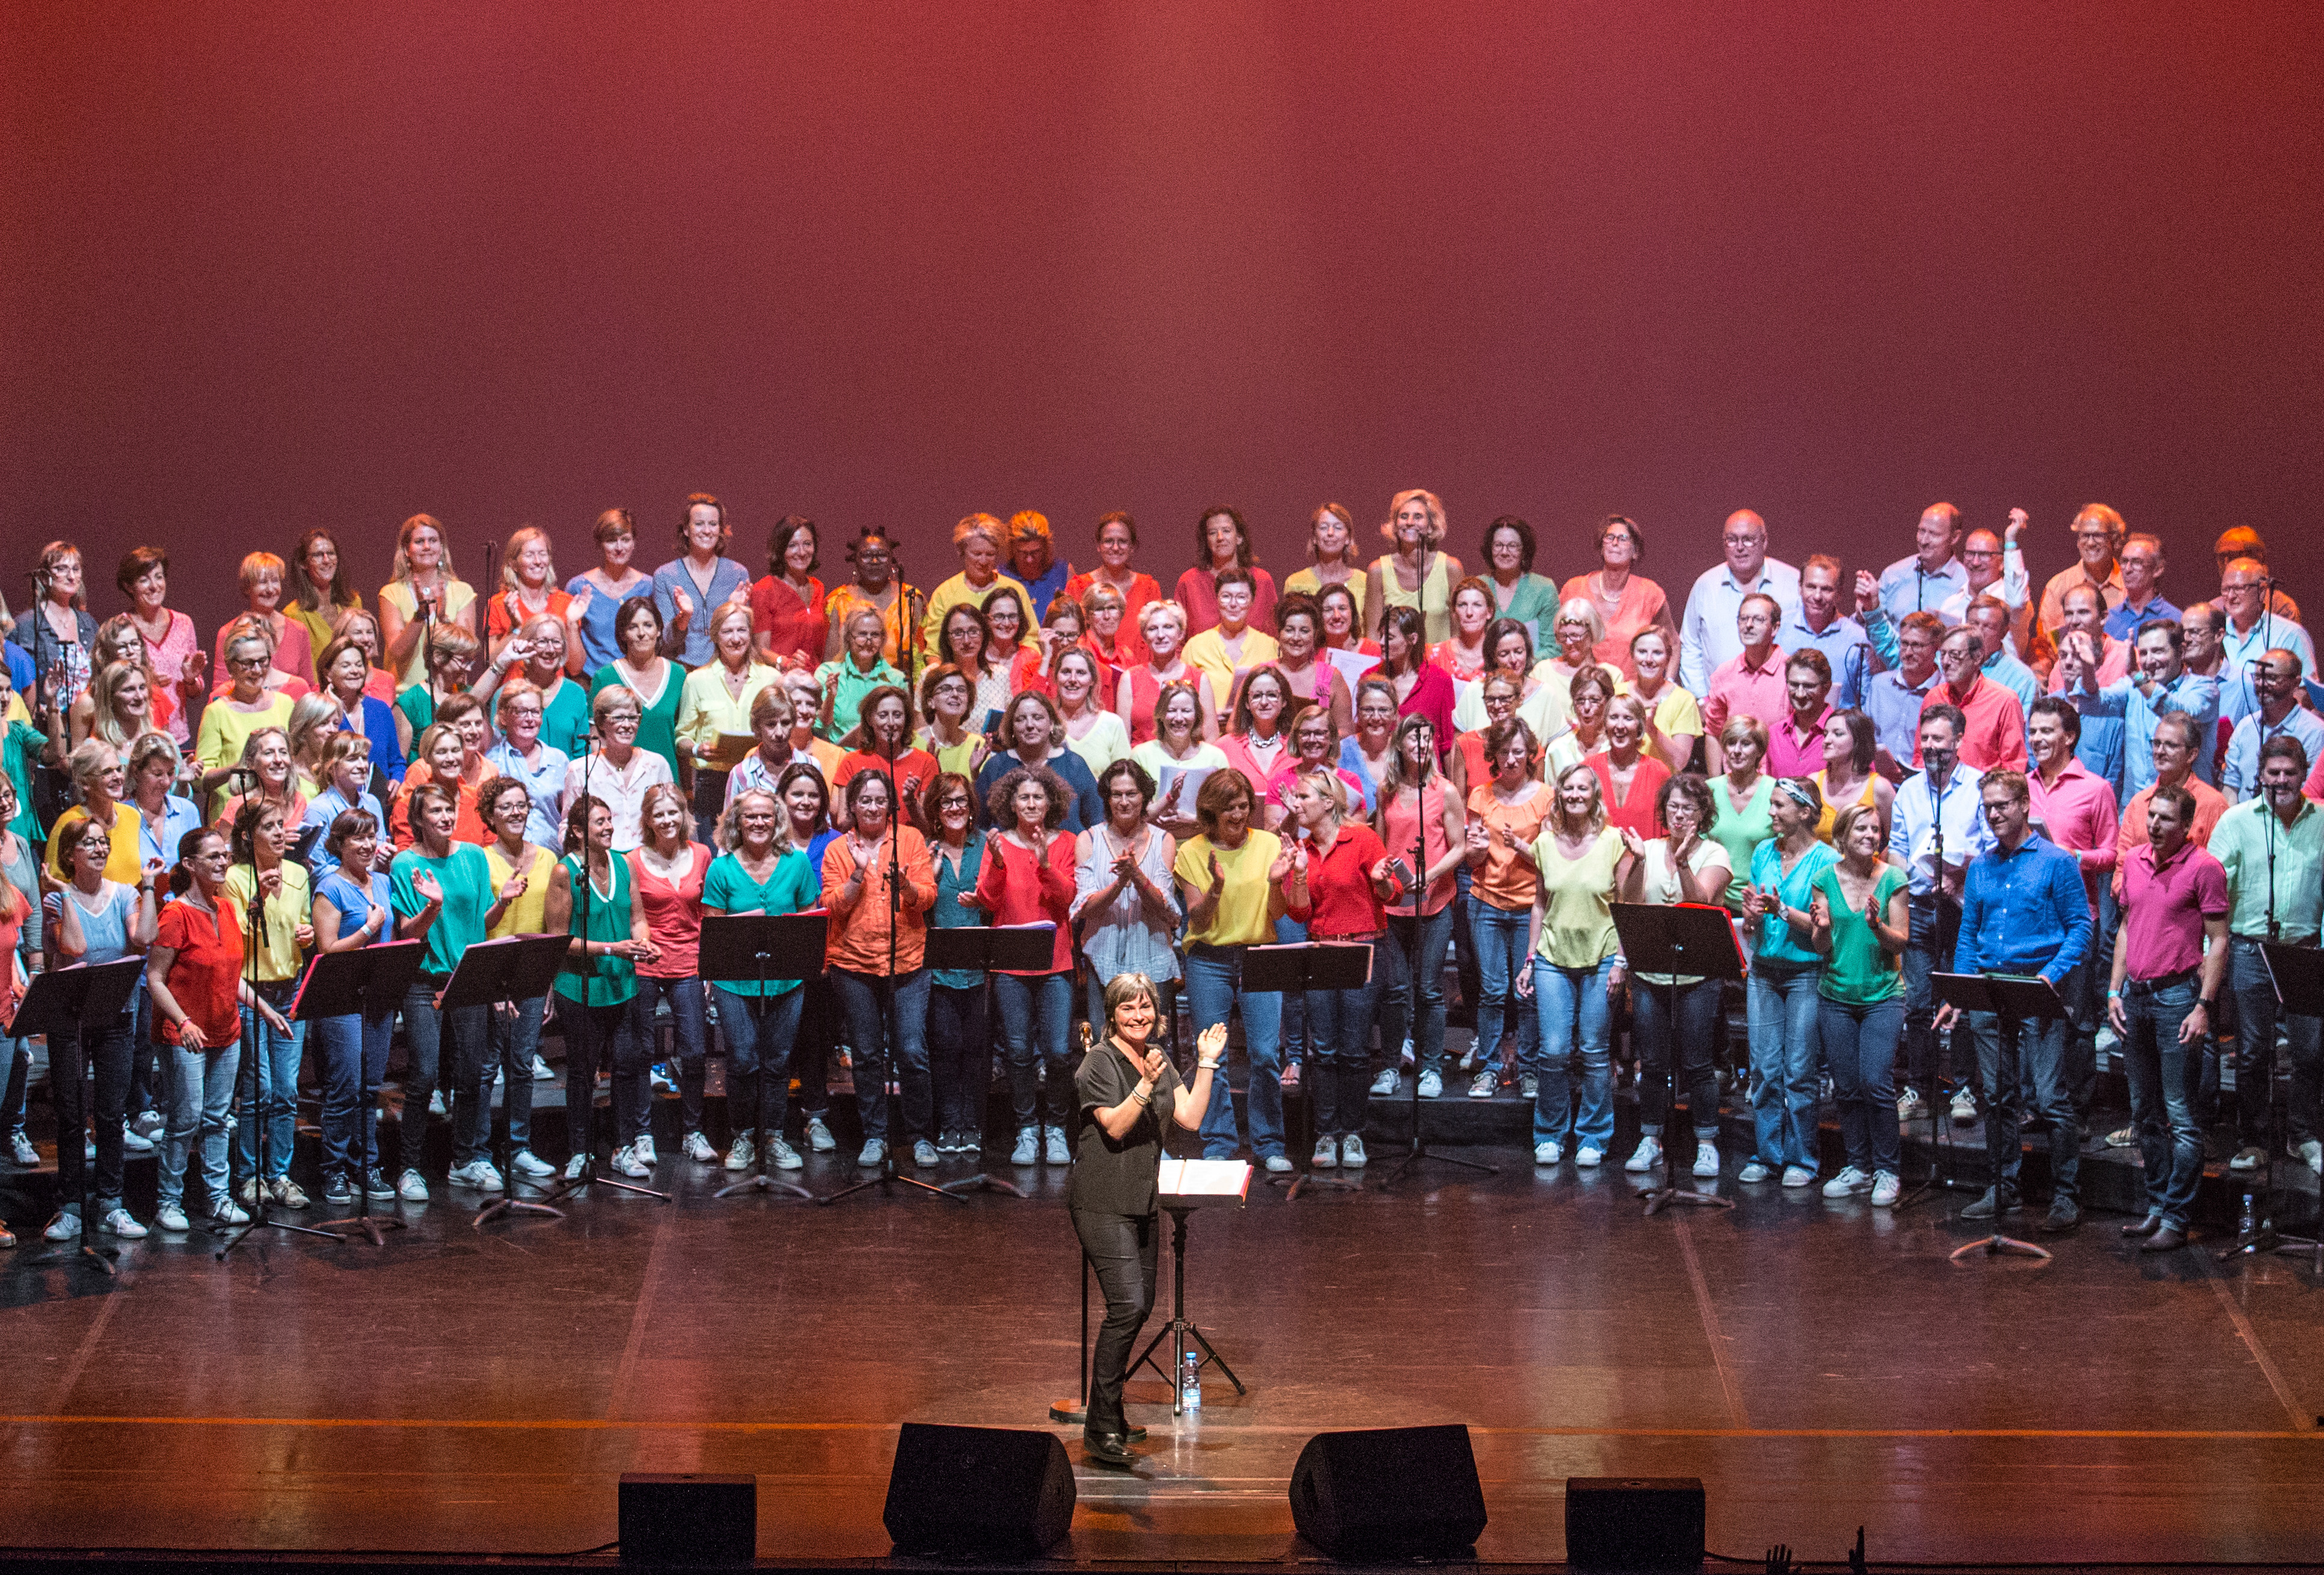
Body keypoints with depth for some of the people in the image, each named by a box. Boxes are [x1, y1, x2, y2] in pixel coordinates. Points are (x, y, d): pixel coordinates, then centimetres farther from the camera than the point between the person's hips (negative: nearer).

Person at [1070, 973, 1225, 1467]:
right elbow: (1115, 1126, -18)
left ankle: (1108, 1410, 26)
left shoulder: (1160, 1061, 12)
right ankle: (1102, 1429, -14)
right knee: (1127, 1305, -17)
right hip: (1103, 1203, -8)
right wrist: (1147, 1084, -29)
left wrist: (1206, 1064, -3)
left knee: (1141, 1306, 11)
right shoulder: (1100, 1061, -10)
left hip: (1142, 1203, 8)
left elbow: (1190, 1118, 3)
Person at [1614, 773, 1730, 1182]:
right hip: (1649, 974, 3)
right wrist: (1638, 861, -15)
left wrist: (1682, 863, -27)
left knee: (1696, 1064, -2)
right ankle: (1650, 1141, 18)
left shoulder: (1714, 854, 0)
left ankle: (1707, 1145, 7)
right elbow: (1630, 903, -2)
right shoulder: (1649, 849, 8)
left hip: (1696, 975, -3)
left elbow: (1702, 902, -15)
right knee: (1651, 1063, 7)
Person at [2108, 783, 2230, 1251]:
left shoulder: (2203, 868, -8)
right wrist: (2115, 991, 12)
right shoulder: (2133, 862, 11)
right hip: (2136, 996, 7)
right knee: (2145, 1112, 12)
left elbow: (2219, 941, -8)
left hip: (2178, 993, -7)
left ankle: (2176, 1218, -2)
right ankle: (2156, 1207, 21)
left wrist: (2204, 1006, -14)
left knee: (2180, 1115, -5)